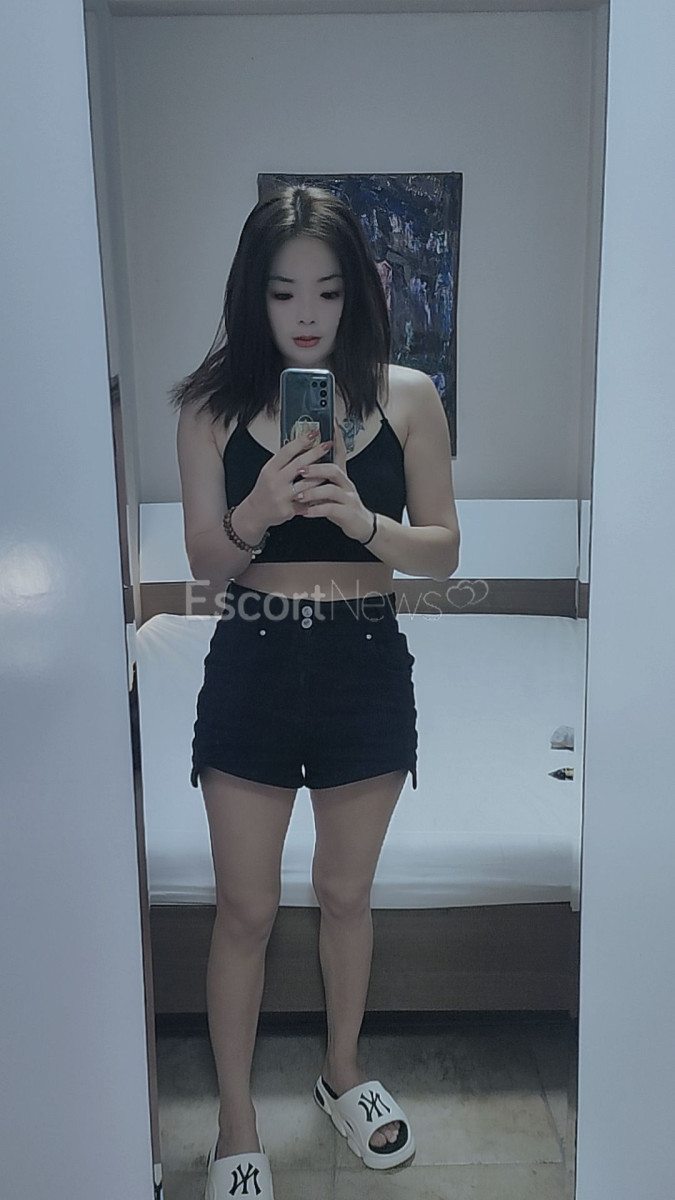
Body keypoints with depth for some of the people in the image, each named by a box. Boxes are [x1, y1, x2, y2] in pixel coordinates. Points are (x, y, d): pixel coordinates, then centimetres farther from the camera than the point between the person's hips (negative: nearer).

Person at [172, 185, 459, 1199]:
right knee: (247, 907, 8)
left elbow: (443, 552, -2)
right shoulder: (215, 406, -2)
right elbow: (206, 562, -3)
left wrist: (361, 519, -22)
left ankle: (343, 1070, 44)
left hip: (366, 666, 1)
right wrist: (255, 514, -25)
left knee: (347, 891, 18)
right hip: (252, 666, 0)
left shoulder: (406, 397, -2)